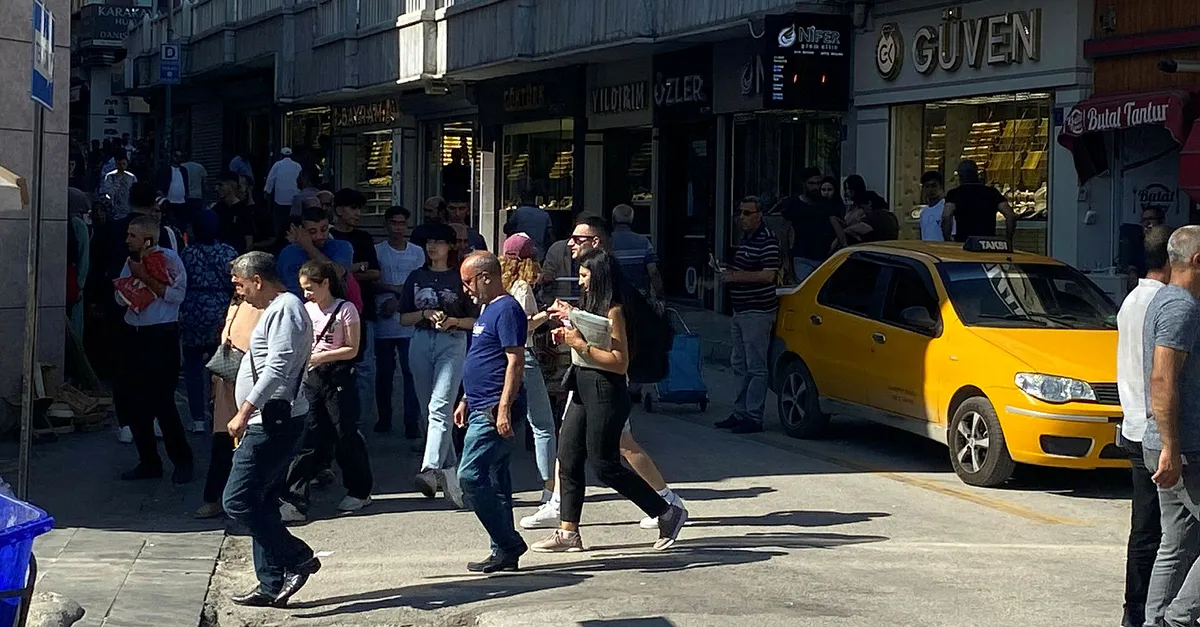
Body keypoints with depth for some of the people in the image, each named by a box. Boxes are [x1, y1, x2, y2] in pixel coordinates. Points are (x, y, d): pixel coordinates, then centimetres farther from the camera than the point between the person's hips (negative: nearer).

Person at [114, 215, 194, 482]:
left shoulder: (169, 259, -8)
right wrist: (135, 273, -8)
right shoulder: (132, 261, 12)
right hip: (134, 336, 7)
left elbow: (177, 294, -19)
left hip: (161, 337, -7)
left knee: (161, 401, -8)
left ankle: (182, 461, 9)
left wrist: (145, 277, -15)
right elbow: (121, 296, 9)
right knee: (130, 400, 8)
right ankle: (149, 462, 20)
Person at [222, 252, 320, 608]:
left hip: (274, 422, -11)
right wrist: (249, 416, 24)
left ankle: (298, 559, -6)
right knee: (261, 504, 12)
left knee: (237, 501, -11)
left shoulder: (284, 310, -14)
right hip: (269, 422, 11)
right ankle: (271, 586, 15)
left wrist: (244, 412, -23)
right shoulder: (278, 309, 20)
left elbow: (277, 368, -24)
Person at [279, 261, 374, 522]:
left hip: (338, 376, -4)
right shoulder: (306, 309, 9)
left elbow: (352, 349, -9)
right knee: (306, 438, -2)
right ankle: (294, 499, -5)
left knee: (346, 434, 6)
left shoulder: (345, 310, -7)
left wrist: (320, 357, -18)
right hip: (311, 378, 4)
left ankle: (360, 491, 23)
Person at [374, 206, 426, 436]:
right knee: (384, 372, 8)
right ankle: (384, 418, 19)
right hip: (383, 324, 0)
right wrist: (397, 289, -9)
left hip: (409, 324, 0)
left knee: (411, 372, -5)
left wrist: (398, 301, -10)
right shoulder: (377, 251, 6)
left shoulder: (417, 252, 8)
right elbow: (372, 283, -1)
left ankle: (412, 422, -3)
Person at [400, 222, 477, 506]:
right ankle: (449, 469, 18)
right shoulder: (416, 277, 14)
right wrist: (426, 314, -5)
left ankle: (431, 469, -32)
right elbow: (404, 318, 12)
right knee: (429, 410, 7)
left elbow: (474, 320, 6)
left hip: (452, 344, -5)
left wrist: (453, 321, -12)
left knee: (440, 408, -19)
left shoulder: (461, 278, 5)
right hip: (421, 343, 5)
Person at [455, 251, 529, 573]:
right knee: (495, 479, 11)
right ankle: (504, 551, 15)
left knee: (470, 476, -13)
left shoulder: (506, 310, -13)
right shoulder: (487, 309, 18)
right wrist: (466, 400, 25)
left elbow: (515, 361, -20)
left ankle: (508, 545, -7)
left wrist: (503, 408, -25)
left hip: (493, 412, -11)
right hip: (482, 408, 11)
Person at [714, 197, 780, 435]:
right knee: (740, 365, 14)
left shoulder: (767, 240, -14)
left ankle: (754, 417, -4)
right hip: (741, 310, 10)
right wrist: (728, 272, 10)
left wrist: (736, 276, -22)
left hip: (758, 311, -10)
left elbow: (768, 275, -22)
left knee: (755, 367, -7)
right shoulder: (745, 238, 16)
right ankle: (740, 413, 21)